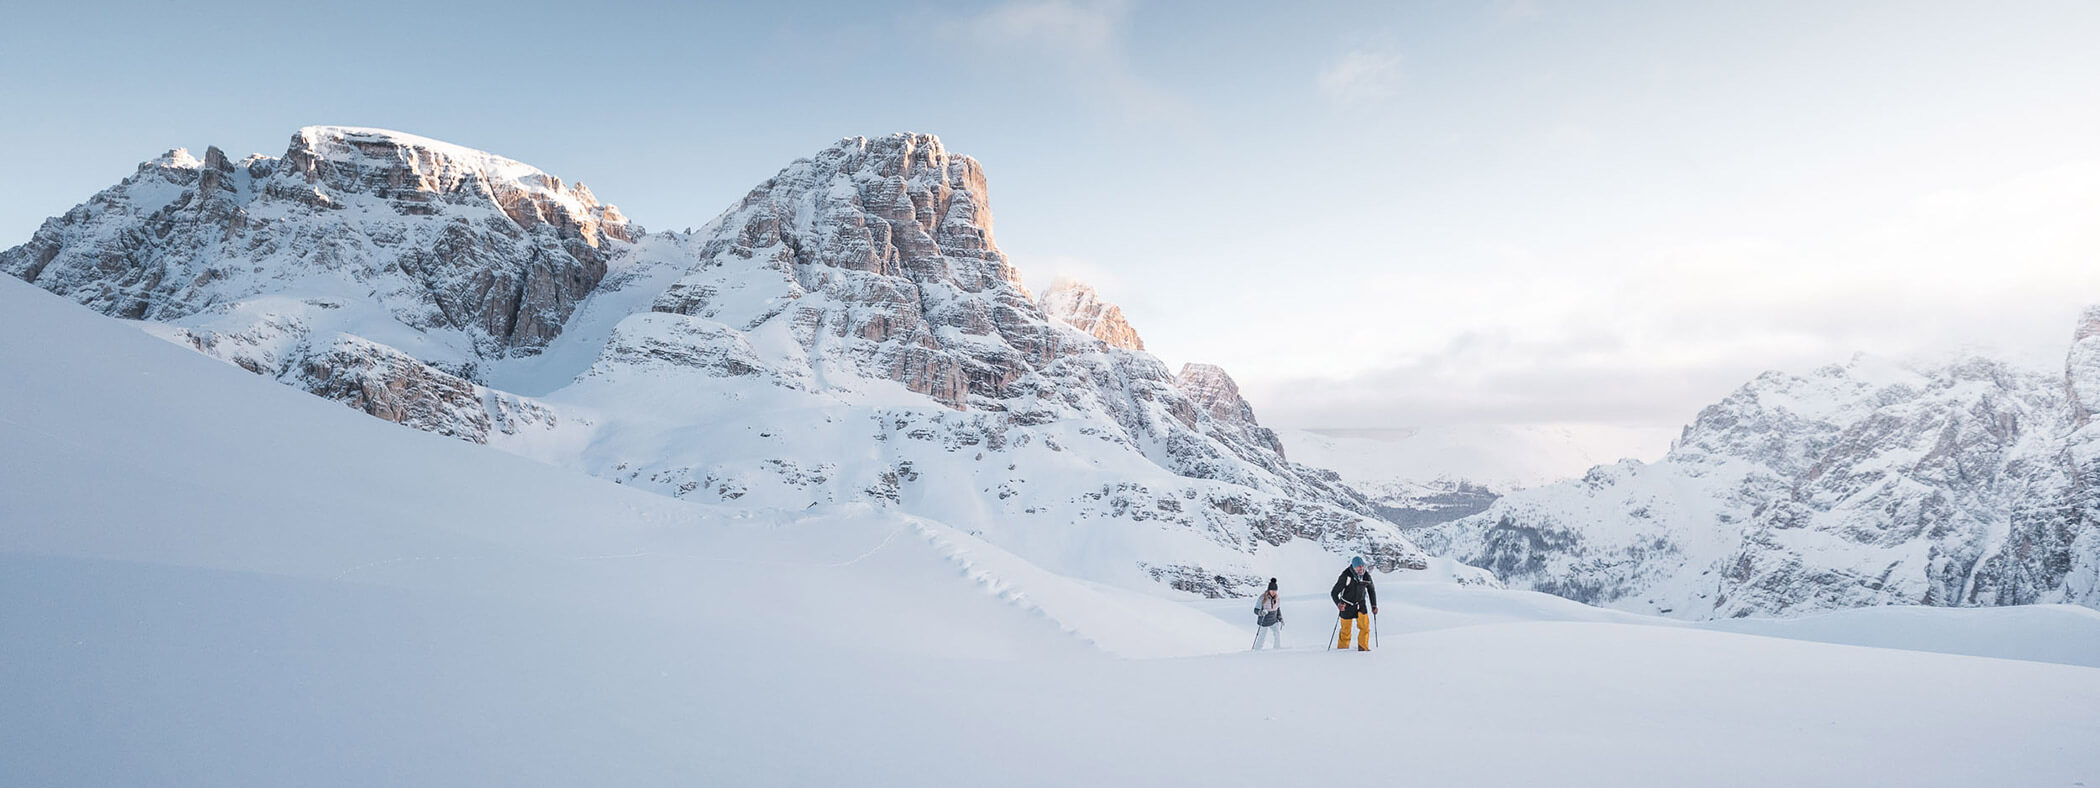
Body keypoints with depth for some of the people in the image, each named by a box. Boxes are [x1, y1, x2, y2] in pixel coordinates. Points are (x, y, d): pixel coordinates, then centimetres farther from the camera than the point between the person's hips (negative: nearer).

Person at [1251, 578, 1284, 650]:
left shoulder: (1277, 597, -8)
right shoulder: (1262, 598, -23)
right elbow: (1256, 610, -18)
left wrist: (1280, 618, 2)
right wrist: (1261, 612, -38)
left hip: (1274, 621, 3)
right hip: (1263, 622, -3)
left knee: (1277, 634, -16)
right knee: (1261, 638, 6)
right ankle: (1257, 651, 27)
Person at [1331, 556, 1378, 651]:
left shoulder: (1366, 575, -10)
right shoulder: (1346, 576, -23)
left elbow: (1371, 590, 10)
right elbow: (1334, 593, -18)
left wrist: (1374, 605, 6)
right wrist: (1338, 604, -35)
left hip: (1360, 603, 3)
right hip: (1347, 605, -3)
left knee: (1365, 626, -14)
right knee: (1346, 631, 1)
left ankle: (1363, 647, 0)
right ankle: (1342, 648, 21)